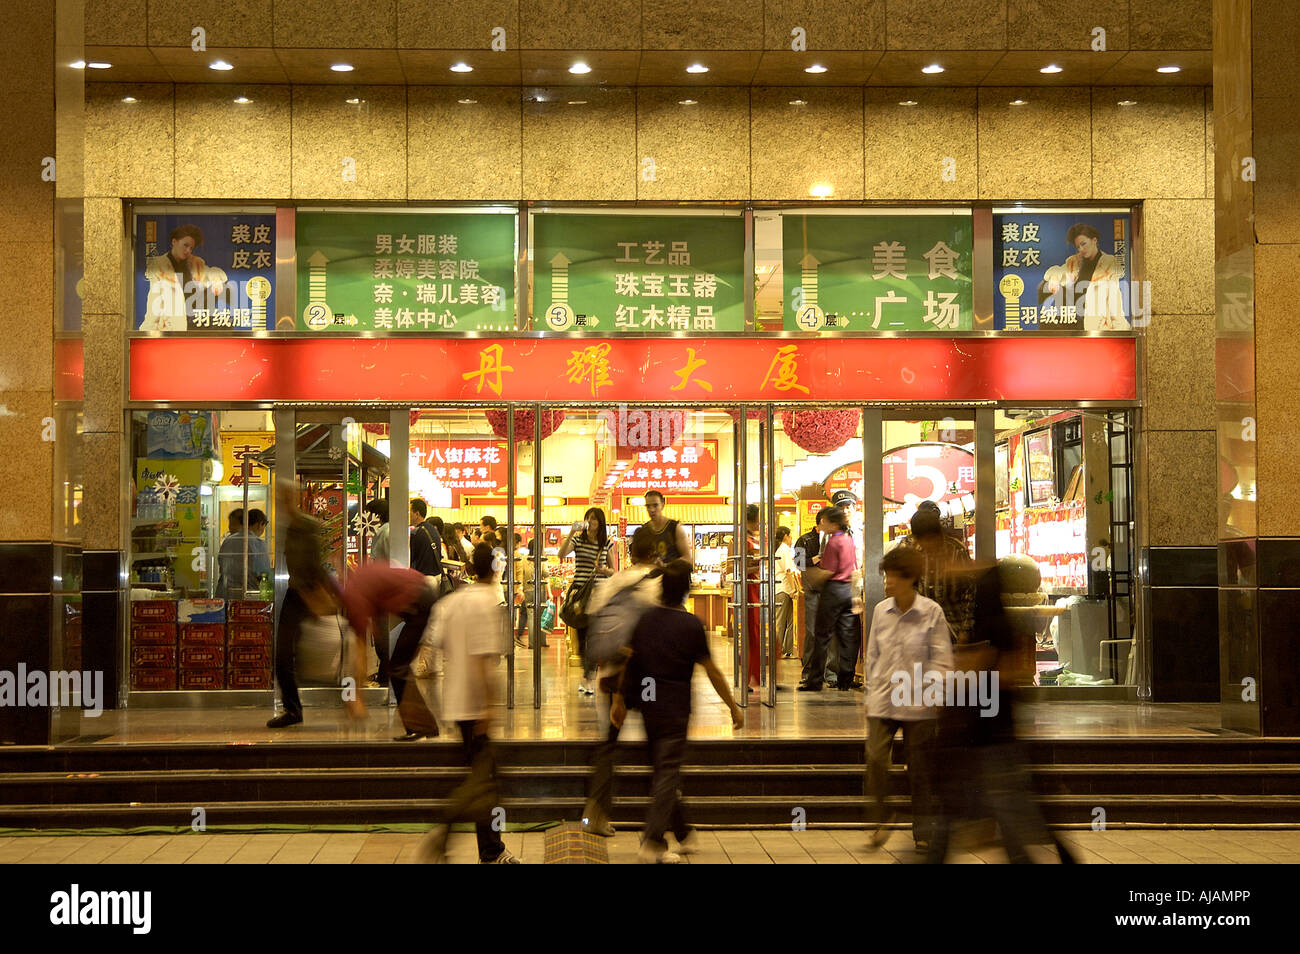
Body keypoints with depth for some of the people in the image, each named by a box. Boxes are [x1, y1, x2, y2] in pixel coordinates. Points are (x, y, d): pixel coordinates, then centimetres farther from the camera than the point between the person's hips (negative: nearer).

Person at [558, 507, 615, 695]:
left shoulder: (607, 543, 6)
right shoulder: (578, 539, 2)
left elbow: (613, 571, 12)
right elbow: (561, 554, -17)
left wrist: (605, 570, -10)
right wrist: (571, 533, -23)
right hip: (580, 589, 0)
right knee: (582, 635, 6)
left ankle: (587, 678, 0)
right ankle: (586, 675, 21)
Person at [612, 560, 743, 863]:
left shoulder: (645, 619, 2)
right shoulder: (691, 625, -13)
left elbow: (628, 662, 6)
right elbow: (713, 672, -8)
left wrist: (619, 699, 17)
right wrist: (734, 708, 2)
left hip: (648, 705, 6)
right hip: (674, 709, -6)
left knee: (663, 769, 14)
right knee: (668, 772, -2)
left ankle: (683, 835, 25)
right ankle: (653, 843, -6)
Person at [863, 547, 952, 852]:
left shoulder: (931, 612, -5)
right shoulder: (881, 610, 5)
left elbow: (942, 658, -4)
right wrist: (872, 692, 12)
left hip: (918, 703, -2)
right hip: (882, 700, 2)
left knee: (921, 768, 5)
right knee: (875, 758, -12)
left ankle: (923, 832, 18)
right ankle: (881, 820, 8)